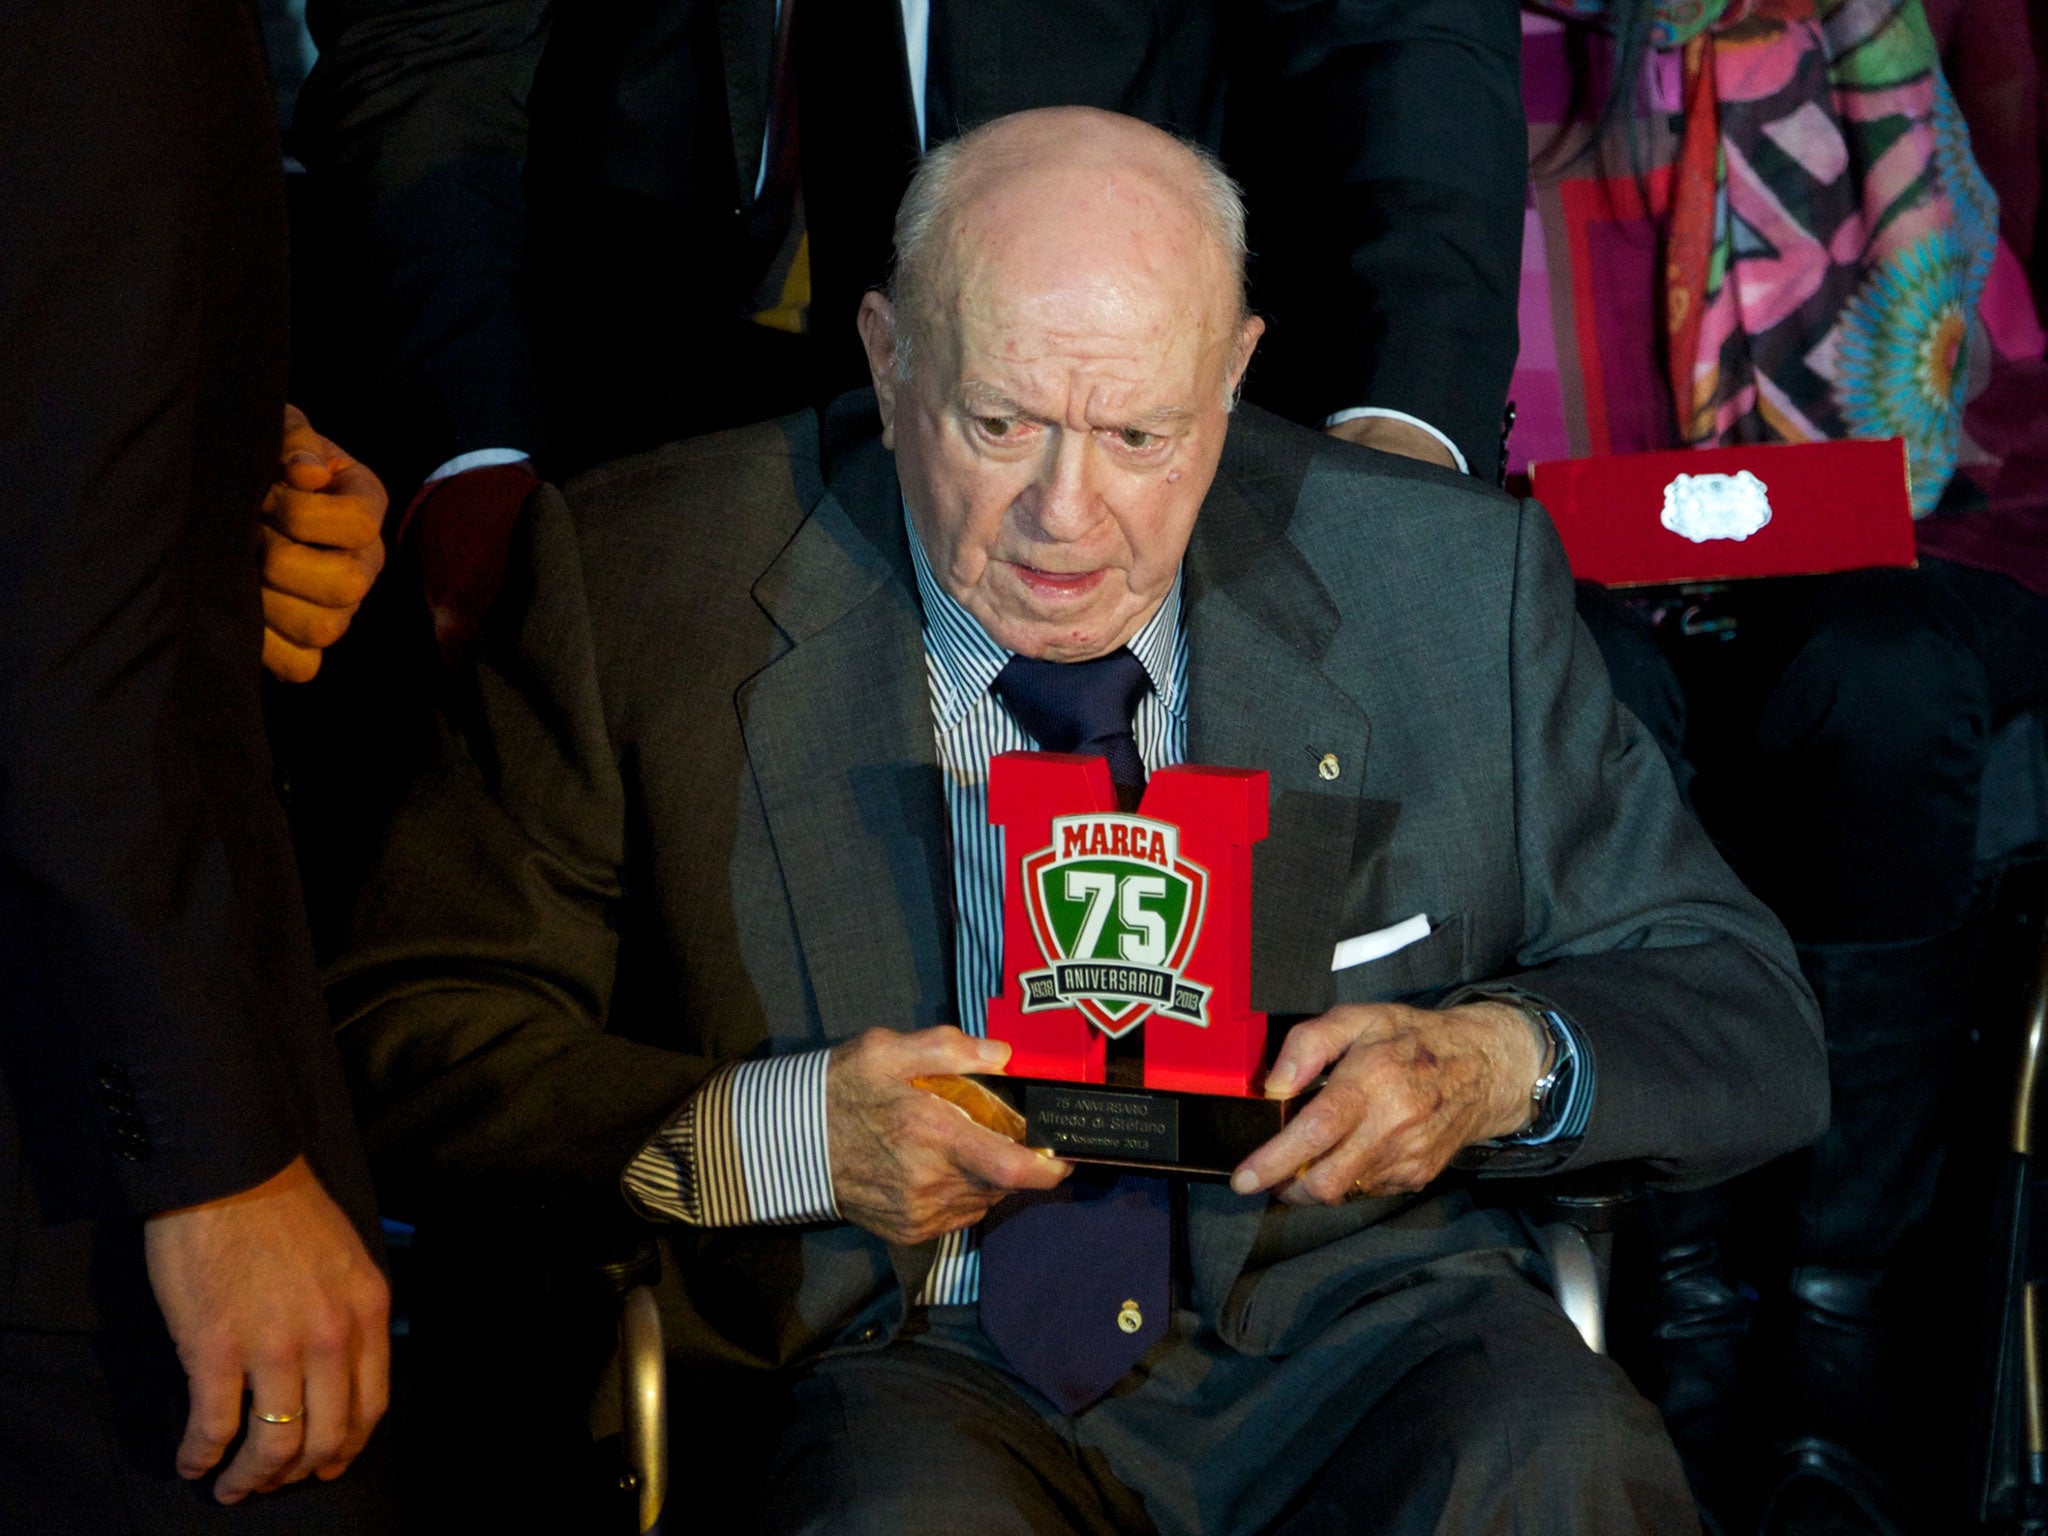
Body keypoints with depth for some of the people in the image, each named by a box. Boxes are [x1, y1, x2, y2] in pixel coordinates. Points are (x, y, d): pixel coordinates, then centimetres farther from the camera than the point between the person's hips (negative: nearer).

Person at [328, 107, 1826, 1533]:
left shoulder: (1450, 582, 1)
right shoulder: (643, 585, -4)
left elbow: (1748, 1013, 7)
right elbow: (404, 1044, -3)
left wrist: (1500, 1064, -15)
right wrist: (764, 1134, -20)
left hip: (1346, 1330, 2)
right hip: (907, 1372, -1)